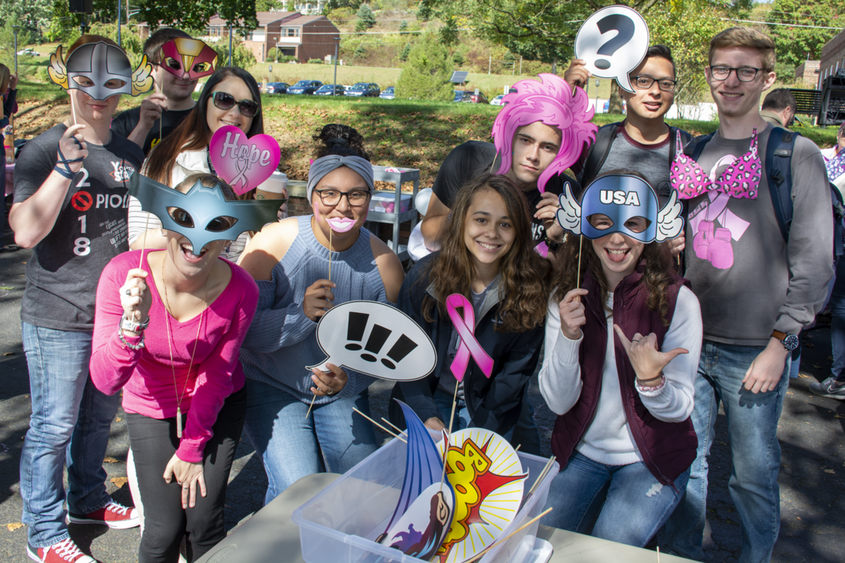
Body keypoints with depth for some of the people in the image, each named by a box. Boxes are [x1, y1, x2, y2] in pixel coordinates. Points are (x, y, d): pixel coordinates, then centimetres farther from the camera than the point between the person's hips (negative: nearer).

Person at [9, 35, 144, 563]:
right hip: (59, 318, -5)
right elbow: (26, 232, -22)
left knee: (100, 416, 20)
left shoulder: (130, 153, 7)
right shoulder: (45, 150, -10)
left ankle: (89, 499, 40)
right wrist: (67, 167, -28)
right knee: (54, 425, 4)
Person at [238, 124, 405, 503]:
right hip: (273, 388, -2)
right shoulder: (273, 244, -16)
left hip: (344, 396, 3)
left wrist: (347, 379, -21)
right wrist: (301, 314, -33)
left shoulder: (383, 262, -9)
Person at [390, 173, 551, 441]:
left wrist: (481, 427, -15)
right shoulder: (424, 275, -15)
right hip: (430, 398, 1)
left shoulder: (531, 287, -16)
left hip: (489, 405, 0)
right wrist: (426, 416, -17)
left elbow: (518, 368, -9)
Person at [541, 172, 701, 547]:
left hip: (652, 459, -2)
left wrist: (650, 380, -34)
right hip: (582, 453, 2)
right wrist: (568, 336, -27)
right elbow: (558, 402, -11)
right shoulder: (566, 298, -6)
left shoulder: (678, 301, -13)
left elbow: (679, 409, -12)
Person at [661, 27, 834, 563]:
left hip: (754, 351, -4)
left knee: (754, 475, 8)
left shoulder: (796, 155, -2)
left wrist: (779, 345, -9)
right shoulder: (695, 153, 11)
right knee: (684, 464, 11)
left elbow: (815, 261, -5)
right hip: (689, 340, 4)